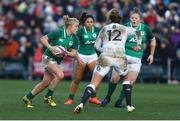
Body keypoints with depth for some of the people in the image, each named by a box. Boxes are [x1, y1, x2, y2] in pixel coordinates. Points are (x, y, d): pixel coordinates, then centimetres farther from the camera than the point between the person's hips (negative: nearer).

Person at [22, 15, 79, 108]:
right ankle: (48, 97, -11)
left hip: (58, 61, 7)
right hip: (49, 57, -7)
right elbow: (43, 39, -12)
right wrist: (50, 47, -26)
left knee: (46, 82, 5)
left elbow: (74, 53, 4)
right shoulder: (59, 32, -18)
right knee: (60, 75, -26)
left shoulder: (74, 39, -2)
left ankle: (28, 97, 22)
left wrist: (68, 53, -18)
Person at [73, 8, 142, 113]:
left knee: (94, 83, -3)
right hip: (120, 57, 1)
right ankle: (129, 105, 21)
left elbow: (97, 47, 24)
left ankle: (81, 104, -23)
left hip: (105, 57, -1)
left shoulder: (104, 29, 20)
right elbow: (137, 32, 33)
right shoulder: (124, 29, 19)